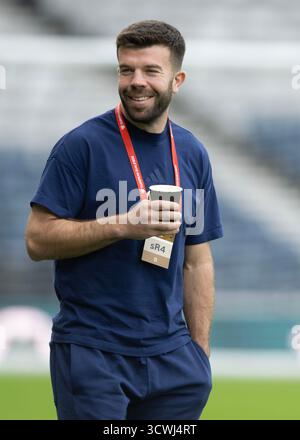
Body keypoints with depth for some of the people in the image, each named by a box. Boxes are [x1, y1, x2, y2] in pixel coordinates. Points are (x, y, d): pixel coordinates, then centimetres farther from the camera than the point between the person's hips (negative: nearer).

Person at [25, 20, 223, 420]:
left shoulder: (192, 154, 9)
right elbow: (38, 240, -11)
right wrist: (123, 225, -20)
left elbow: (197, 262, 13)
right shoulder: (82, 145, -7)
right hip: (92, 353, -4)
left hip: (170, 355, 5)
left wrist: (200, 353, 8)